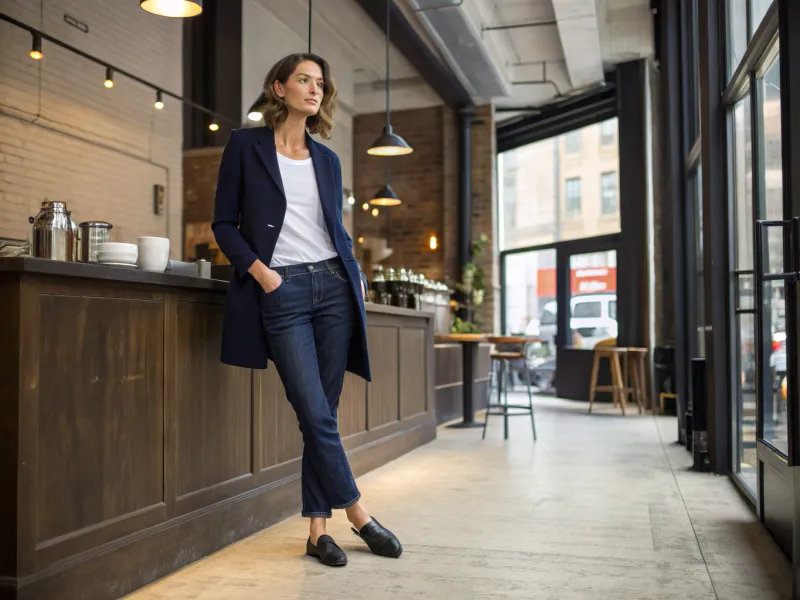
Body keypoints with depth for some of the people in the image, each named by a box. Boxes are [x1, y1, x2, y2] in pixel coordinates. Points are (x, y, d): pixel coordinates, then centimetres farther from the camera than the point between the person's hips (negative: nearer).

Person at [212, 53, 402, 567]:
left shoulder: (326, 159, 15)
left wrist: (357, 274, 4)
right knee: (315, 414, -9)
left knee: (323, 412, 4)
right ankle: (360, 516, 7)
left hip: (333, 285, 4)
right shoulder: (246, 145, 4)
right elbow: (225, 223, 2)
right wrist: (260, 271, -10)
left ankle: (319, 530, 12)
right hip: (281, 290, -4)